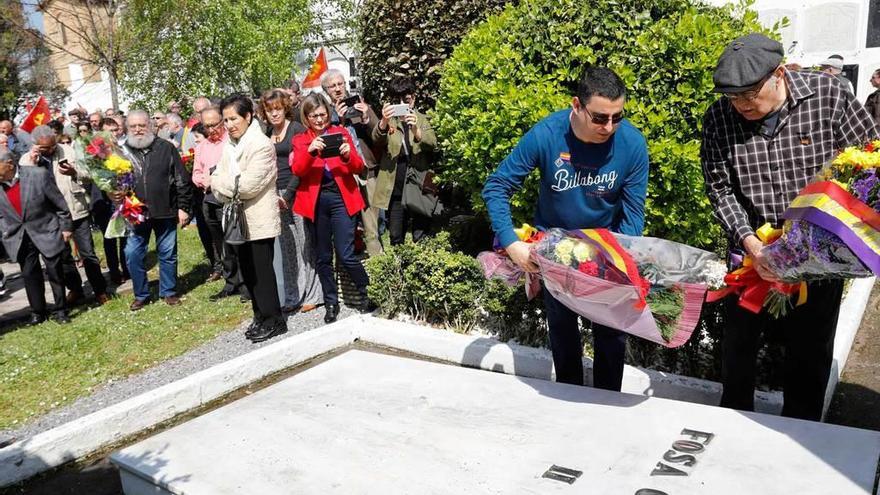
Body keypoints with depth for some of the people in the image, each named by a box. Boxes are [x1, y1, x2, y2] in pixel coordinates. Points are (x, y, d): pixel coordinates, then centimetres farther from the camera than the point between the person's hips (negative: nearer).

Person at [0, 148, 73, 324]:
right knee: (30, 274, 8)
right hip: (19, 237, 3)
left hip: (47, 231, -3)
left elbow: (59, 202, -8)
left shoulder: (39, 175, -17)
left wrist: (66, 227, -3)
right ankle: (37, 311, 24)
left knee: (55, 271, 5)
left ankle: (60, 310, 20)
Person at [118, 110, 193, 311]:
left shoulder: (166, 148, 0)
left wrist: (183, 207, -3)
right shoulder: (123, 151, 4)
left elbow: (181, 179, 0)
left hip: (165, 211, -1)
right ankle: (140, 295, 20)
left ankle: (169, 292, 24)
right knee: (133, 254, 3)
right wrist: (113, 194, -10)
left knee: (168, 254, 8)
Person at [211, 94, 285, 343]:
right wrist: (229, 190, -13)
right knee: (248, 271, 14)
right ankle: (261, 316, 27)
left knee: (262, 271, -2)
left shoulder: (261, 145, -14)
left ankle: (273, 321, 10)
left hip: (260, 221, -8)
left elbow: (248, 185, -20)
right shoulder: (229, 145, 11)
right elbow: (216, 179, 7)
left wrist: (221, 182, -8)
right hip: (239, 219, 8)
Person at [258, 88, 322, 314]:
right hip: (274, 196, 5)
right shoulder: (266, 134, 14)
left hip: (296, 194, -5)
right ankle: (290, 297, 14)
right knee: (284, 248, 6)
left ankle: (311, 295, 9)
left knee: (303, 244, -1)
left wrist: (288, 194, -14)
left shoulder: (297, 130, -3)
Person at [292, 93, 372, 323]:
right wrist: (310, 151, -27)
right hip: (315, 201, 2)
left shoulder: (340, 132, 8)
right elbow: (297, 170, -9)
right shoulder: (300, 140, 8)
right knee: (323, 257, 10)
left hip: (341, 198, -2)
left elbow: (358, 168, 2)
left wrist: (348, 155, -19)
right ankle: (331, 303, 24)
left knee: (346, 255, -7)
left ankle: (368, 294, 15)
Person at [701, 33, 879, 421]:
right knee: (738, 342, 15)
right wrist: (749, 240, -23)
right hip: (753, 254, 1)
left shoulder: (828, 94, -12)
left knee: (810, 349, 13)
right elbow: (720, 190, -9)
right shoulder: (718, 119, -10)